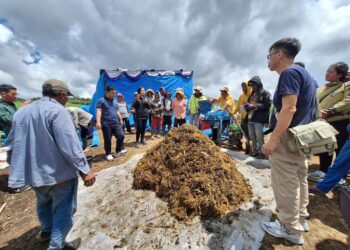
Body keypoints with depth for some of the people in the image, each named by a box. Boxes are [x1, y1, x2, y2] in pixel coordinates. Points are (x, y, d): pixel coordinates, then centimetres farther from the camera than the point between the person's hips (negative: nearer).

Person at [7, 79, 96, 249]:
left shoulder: (21, 111, 7)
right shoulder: (57, 111, -19)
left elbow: (12, 143, 13)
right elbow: (69, 144, -26)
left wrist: (17, 167, 26)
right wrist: (84, 169, -22)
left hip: (33, 171, 9)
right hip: (59, 172, -8)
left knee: (44, 203, 30)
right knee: (63, 210, 10)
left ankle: (46, 231, 52)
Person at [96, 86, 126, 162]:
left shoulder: (115, 101, 18)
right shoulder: (101, 100, -1)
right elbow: (98, 111, -11)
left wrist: (121, 119, 24)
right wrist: (98, 122, -20)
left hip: (116, 123, 5)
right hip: (106, 124, -5)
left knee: (121, 136, -1)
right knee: (107, 140, 2)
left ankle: (118, 151, 17)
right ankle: (108, 154, 20)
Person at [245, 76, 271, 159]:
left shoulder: (265, 93, -2)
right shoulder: (252, 94, 20)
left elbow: (267, 105, -12)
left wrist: (255, 106, -19)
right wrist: (247, 106, 4)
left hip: (259, 119, -7)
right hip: (250, 118, 7)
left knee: (259, 137, -2)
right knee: (252, 136, 12)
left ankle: (261, 153, 10)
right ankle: (255, 151, 24)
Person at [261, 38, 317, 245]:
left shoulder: (289, 73, -14)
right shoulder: (304, 73, 16)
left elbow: (289, 109, -24)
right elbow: (306, 107, 19)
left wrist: (273, 139, -25)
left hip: (288, 136, -10)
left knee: (285, 182, 1)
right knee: (299, 178, 19)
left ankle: (291, 229, 16)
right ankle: (301, 218, 34)